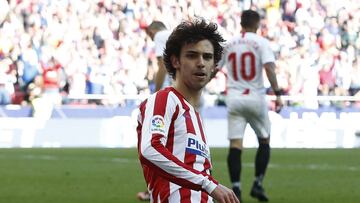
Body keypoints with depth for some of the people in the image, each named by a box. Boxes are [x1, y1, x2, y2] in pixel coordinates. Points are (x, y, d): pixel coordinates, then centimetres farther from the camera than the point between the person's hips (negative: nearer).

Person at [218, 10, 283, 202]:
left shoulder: (228, 43, 7)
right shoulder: (260, 42, -3)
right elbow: (269, 68, -15)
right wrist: (277, 94, -13)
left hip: (234, 98, 2)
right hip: (255, 98, -2)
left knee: (235, 146, -1)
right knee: (264, 141, 14)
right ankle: (258, 184, 9)